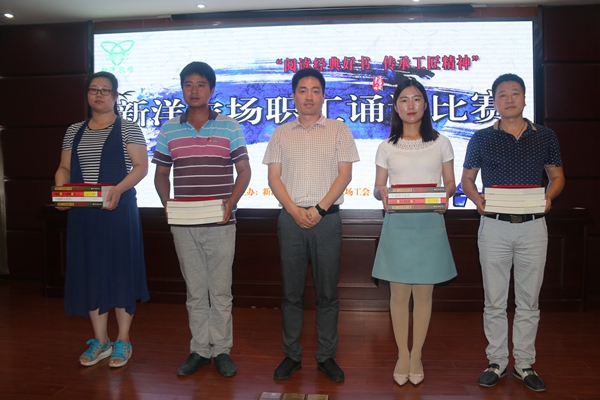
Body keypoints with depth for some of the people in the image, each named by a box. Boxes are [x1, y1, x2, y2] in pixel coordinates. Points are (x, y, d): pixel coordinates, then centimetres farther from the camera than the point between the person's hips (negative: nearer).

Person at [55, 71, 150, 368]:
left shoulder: (128, 129, 0)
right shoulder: (74, 131, 14)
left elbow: (141, 166, -8)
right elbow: (64, 168, 15)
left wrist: (118, 189, -23)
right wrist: (60, 191, -5)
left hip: (119, 210, -5)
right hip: (82, 213, 5)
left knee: (121, 270, 0)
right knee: (89, 271, 8)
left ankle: (123, 341, 13)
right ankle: (100, 340, 21)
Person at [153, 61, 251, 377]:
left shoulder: (229, 127, 1)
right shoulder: (168, 130, 8)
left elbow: (243, 170, 2)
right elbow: (161, 173, 13)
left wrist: (231, 202, -12)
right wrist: (166, 204, -4)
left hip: (220, 223, -2)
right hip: (183, 224, 2)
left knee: (220, 290, 6)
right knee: (195, 291, 12)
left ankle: (221, 349, 21)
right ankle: (199, 349, 25)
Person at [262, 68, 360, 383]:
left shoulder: (338, 130, 7)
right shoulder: (281, 133, 11)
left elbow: (345, 173, 0)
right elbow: (274, 177, 6)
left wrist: (319, 209, -10)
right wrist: (295, 211, -8)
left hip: (327, 217, -1)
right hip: (291, 217, 1)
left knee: (327, 292, 5)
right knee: (291, 291, 7)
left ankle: (326, 357, 18)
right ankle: (292, 355, 19)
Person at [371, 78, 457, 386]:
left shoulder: (440, 143, 6)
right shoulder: (386, 147, 7)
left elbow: (450, 183, 8)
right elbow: (378, 187, 8)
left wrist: (445, 195, -13)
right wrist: (382, 194, -15)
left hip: (430, 225, 0)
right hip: (397, 225, 0)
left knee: (424, 292, 6)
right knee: (399, 292, 5)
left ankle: (416, 356, 23)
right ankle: (402, 355, 22)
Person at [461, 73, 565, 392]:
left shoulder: (545, 136, 8)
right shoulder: (481, 138, 4)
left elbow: (557, 176, 14)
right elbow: (467, 179, 9)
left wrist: (548, 197, -7)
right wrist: (477, 199, -11)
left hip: (533, 226, 1)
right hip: (494, 226, -1)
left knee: (528, 301, 9)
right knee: (494, 301, 6)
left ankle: (525, 364, 23)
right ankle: (497, 362, 20)